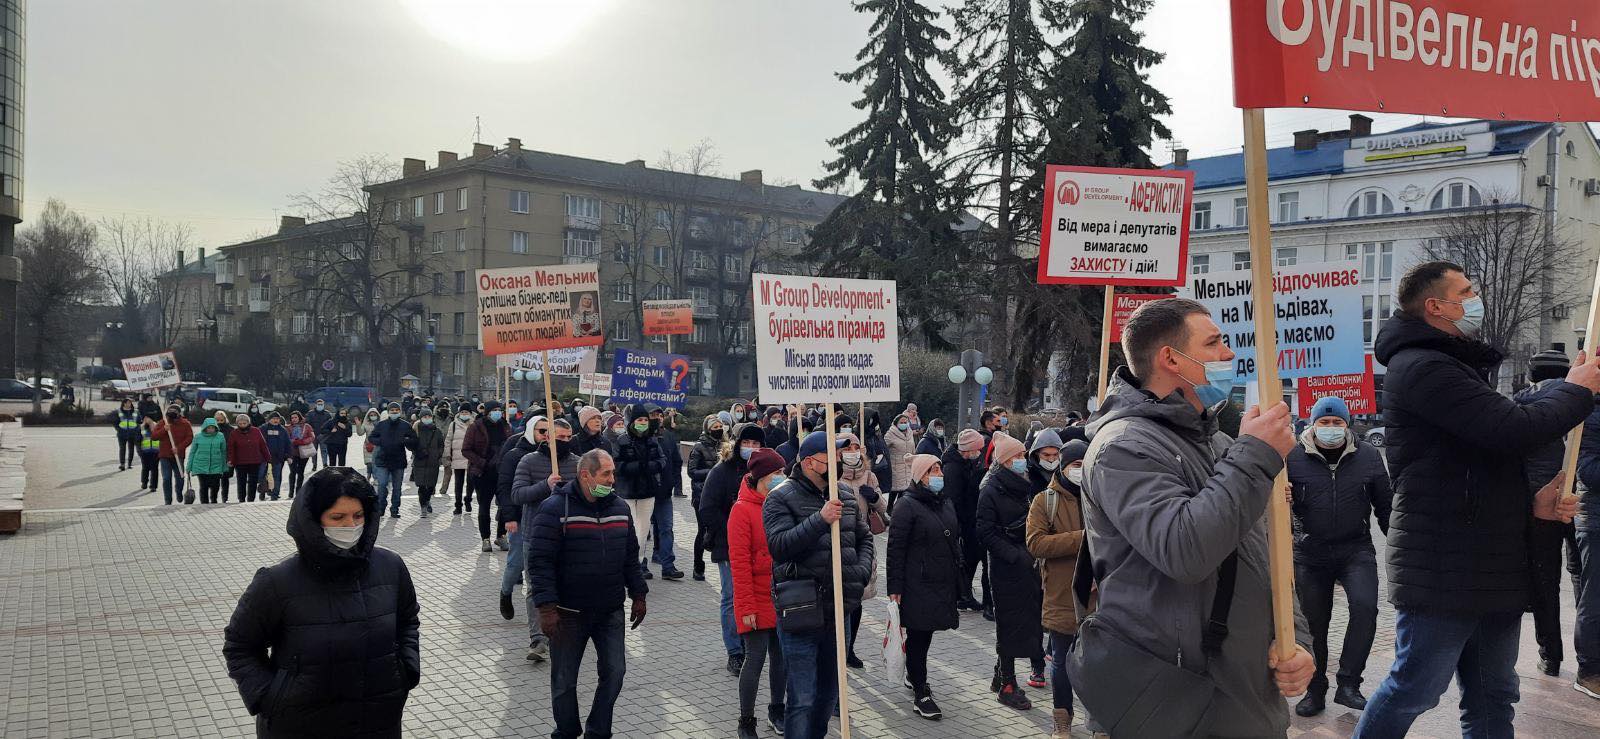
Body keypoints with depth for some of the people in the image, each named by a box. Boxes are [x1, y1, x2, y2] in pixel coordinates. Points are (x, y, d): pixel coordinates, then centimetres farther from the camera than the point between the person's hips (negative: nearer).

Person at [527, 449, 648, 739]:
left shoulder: (619, 508, 6)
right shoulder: (555, 509, -12)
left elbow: (631, 556, 14)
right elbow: (539, 561, -15)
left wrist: (638, 595, 12)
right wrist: (546, 607, -19)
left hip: (610, 612, 4)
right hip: (569, 614, -4)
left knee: (614, 671, 3)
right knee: (564, 681, 8)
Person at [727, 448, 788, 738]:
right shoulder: (742, 510, -12)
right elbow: (739, 562, -13)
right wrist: (747, 607, -15)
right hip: (758, 601, -6)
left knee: (780, 655, 14)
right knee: (756, 658, -1)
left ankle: (776, 711, 32)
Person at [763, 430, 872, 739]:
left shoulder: (844, 495, 9)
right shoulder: (781, 498, -9)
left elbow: (864, 537, 20)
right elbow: (778, 545, -22)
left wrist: (862, 569, 1)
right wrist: (820, 520, -29)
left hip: (838, 609, 6)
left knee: (830, 691, 20)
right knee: (802, 699, -3)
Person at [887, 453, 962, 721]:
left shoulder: (945, 503, 13)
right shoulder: (908, 506, -11)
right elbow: (895, 549, -14)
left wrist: (957, 580, 21)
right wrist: (895, 588, -17)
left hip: (943, 583, 7)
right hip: (918, 585, -7)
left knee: (925, 633, 16)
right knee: (918, 636, -1)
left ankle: (914, 675, 37)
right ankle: (920, 695, 6)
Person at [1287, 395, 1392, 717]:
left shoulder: (1368, 456, 2)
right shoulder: (1294, 458, -4)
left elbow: (1385, 505, 9)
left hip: (1356, 550, 0)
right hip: (1310, 555, 0)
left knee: (1365, 606, -22)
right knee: (1314, 623, 8)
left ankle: (1348, 684, -11)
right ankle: (1315, 691, 24)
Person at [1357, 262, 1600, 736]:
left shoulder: (1456, 366, 20)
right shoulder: (1420, 367, -14)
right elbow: (1515, 431, -23)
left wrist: (1530, 503, 7)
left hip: (1491, 569, 10)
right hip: (1442, 570, -10)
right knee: (1412, 692, -1)